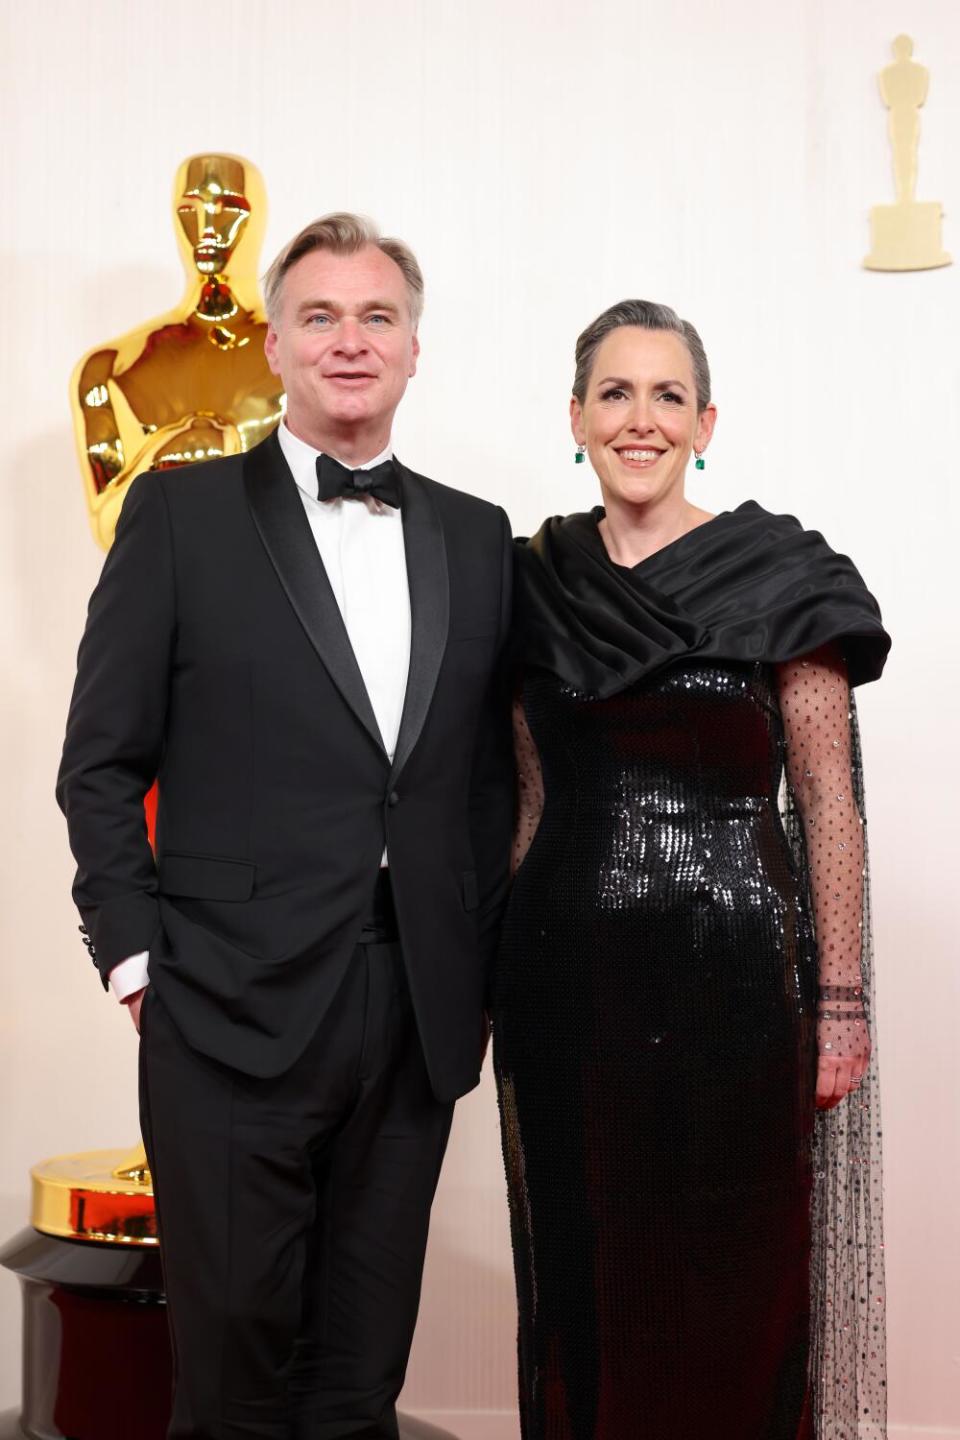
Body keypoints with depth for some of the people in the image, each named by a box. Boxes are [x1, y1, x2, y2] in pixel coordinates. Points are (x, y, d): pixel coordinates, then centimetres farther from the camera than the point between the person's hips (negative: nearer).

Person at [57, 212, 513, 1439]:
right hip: (234, 1011, -3)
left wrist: (478, 964, 5)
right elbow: (101, 763, -1)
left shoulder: (477, 538, 11)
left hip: (418, 1015, 3)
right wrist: (136, 958, -7)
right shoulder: (182, 512, 1)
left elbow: (491, 773, 13)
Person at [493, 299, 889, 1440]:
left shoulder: (779, 574, -3)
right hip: (565, 970, 3)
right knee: (583, 1276, 12)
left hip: (729, 966, -3)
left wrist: (840, 999, -7)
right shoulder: (535, 582, 7)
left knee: (734, 1278, 5)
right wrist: (498, 976, 11)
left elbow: (828, 801, -3)